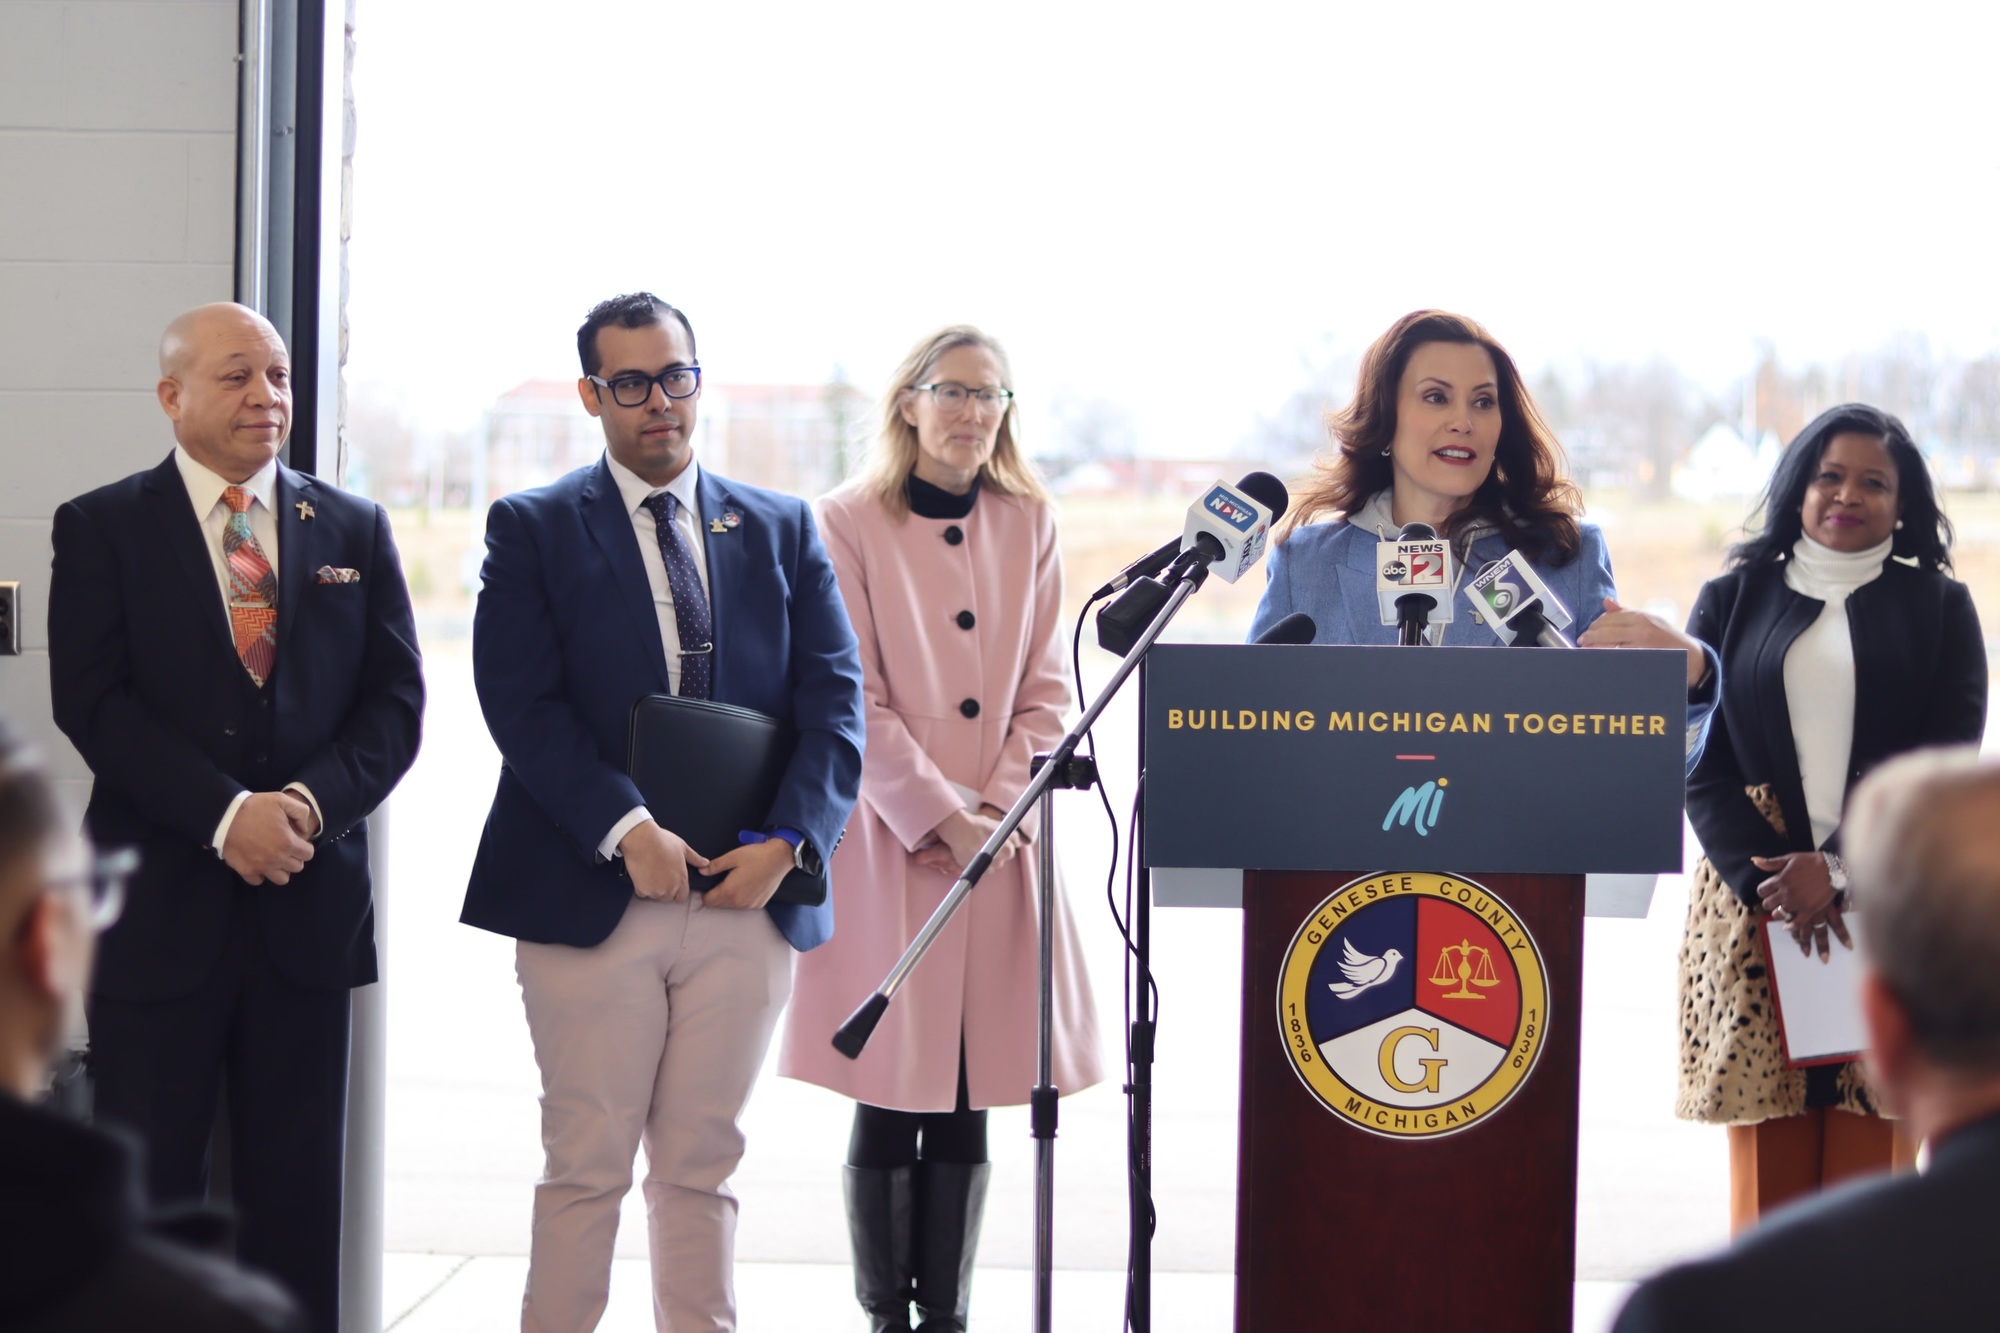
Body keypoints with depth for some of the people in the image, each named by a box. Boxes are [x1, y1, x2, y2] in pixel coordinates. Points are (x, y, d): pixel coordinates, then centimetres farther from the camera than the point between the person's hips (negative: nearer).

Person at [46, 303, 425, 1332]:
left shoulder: (354, 531, 11)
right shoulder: (103, 529, 2)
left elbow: (395, 702, 5)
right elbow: (92, 700, -8)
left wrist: (310, 802, -13)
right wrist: (227, 814, -18)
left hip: (310, 899, 3)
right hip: (160, 905, -2)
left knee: (298, 1197, 8)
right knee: (146, 1191, 1)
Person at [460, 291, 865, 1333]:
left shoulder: (782, 530, 12)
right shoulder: (533, 528, 4)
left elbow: (833, 698, 5)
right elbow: (523, 704, -6)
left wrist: (788, 839, -10)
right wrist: (627, 833, -17)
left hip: (749, 896, 3)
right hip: (591, 895, -2)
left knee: (700, 1168, 8)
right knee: (587, 1166, 0)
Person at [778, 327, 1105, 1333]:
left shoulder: (1028, 525, 10)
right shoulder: (847, 525, -2)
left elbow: (1045, 691, 8)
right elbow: (853, 703, -7)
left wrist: (997, 812, -6)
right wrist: (941, 819, -12)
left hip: (999, 842, 3)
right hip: (887, 849, -3)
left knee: (967, 1106, 5)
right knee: (890, 1103, -1)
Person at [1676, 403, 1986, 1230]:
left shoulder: (1938, 606, 10)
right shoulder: (1733, 600, 13)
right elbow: (1700, 763, 5)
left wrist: (1838, 870, -13)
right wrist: (1767, 878, -11)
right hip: (1754, 905, 1)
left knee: (1872, 1169, -5)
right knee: (1766, 1172, -2)